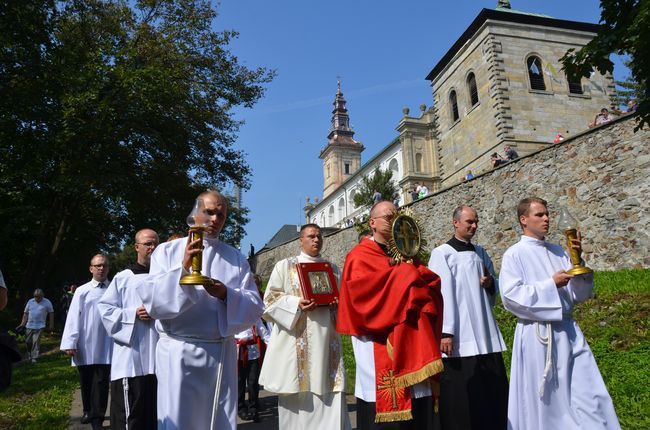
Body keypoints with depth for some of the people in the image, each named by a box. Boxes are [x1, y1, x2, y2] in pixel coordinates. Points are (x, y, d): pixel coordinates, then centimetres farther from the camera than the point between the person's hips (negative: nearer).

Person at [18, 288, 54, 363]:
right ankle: (29, 356, 31)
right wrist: (22, 324, 4)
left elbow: (51, 313, 1)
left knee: (36, 342, -7)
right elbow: (26, 313, 10)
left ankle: (34, 358, 0)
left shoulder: (47, 302, -2)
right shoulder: (30, 302, 6)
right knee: (28, 341, 9)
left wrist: (51, 325, -2)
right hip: (29, 326, 4)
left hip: (39, 326, -4)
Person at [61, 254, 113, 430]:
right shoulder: (82, 291, 3)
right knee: (86, 381, 16)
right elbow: (73, 317, -1)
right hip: (86, 345, 2)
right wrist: (70, 342, -7)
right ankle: (88, 411, 36)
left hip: (106, 345, -1)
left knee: (101, 382, -1)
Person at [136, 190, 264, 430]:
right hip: (179, 353, -2)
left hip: (222, 354, 2)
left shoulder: (236, 258, 7)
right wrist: (183, 269, -23)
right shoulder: (167, 251, 2)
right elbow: (151, 301, -9)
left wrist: (226, 295, -18)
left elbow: (254, 308, 1)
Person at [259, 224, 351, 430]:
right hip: (296, 339, -2)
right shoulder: (285, 266, 7)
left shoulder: (332, 268, 16)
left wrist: (335, 303, -5)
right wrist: (296, 304, -15)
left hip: (326, 339, 3)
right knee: (297, 394, 0)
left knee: (328, 395, -1)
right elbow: (271, 299, 1)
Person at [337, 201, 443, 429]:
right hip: (380, 346, -6)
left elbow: (432, 283, 10)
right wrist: (404, 274, -9)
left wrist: (410, 268, -8)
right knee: (384, 411, -5)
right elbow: (366, 291, -18)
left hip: (412, 344, 6)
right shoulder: (361, 256, 0)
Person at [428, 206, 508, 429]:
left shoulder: (481, 253, 15)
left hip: (486, 334, 6)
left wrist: (490, 283, -1)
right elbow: (441, 294, -10)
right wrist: (445, 332, -17)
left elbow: (496, 289, 23)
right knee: (461, 397, -1)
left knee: (494, 392, 9)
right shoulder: (442, 253, -3)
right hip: (460, 337, -6)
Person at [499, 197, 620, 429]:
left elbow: (580, 294, 10)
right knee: (542, 401, 6)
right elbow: (510, 295, -13)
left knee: (590, 396, 5)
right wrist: (551, 284, -15)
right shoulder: (515, 254, -4)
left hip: (568, 332, 5)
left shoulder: (559, 252, 12)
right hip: (536, 335, -5)